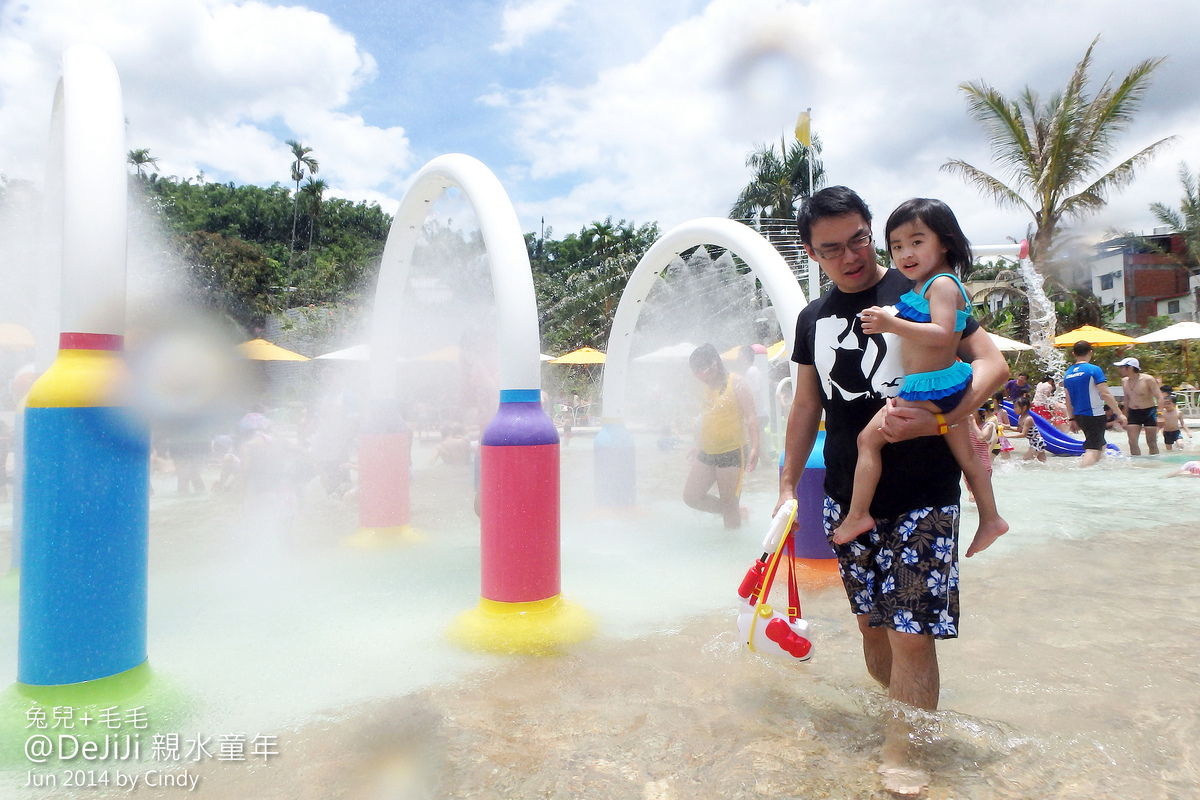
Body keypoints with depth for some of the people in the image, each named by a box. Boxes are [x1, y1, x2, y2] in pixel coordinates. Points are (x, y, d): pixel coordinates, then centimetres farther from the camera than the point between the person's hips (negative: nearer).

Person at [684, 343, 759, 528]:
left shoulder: (735, 383, -9)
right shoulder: (708, 387, 12)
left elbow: (750, 416, -14)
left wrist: (754, 447, -23)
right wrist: (698, 446, 26)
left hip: (732, 452, -8)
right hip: (707, 453, 8)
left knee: (729, 504, -4)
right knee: (691, 497, 7)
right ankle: (738, 512, 23)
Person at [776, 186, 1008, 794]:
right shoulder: (813, 319, 9)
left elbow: (992, 363, -8)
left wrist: (935, 421, -25)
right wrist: (788, 485, 14)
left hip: (922, 499, -4)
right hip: (846, 500, 4)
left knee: (912, 633, -4)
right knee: (871, 623, 12)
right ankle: (893, 717, 34)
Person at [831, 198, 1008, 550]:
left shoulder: (942, 283, -16)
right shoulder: (920, 286, 14)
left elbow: (942, 334, -30)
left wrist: (893, 324, -35)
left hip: (929, 390, -11)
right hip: (945, 388, 11)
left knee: (869, 437, -8)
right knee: (966, 455, 20)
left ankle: (857, 515, -5)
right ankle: (990, 519, 34)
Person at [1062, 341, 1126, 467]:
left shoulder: (1067, 373, 9)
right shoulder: (1094, 370, -10)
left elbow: (1068, 400, 14)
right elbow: (1105, 394, -15)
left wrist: (1072, 419, 21)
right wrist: (1119, 413, -9)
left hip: (1079, 416, 7)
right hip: (1094, 415, -7)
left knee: (1101, 445, 22)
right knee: (1093, 449, -10)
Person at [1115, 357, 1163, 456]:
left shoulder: (1148, 379, -11)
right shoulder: (1124, 381, 6)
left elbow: (1159, 397, -12)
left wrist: (1159, 414, -24)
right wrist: (1125, 417, 16)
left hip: (1149, 412, -4)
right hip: (1133, 413, 5)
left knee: (1151, 443, 1)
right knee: (1132, 442, -4)